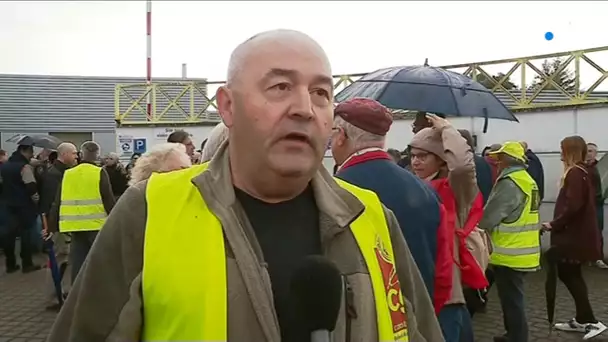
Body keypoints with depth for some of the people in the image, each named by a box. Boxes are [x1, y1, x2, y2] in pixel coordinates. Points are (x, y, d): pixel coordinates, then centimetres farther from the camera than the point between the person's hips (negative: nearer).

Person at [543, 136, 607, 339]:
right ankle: (582, 319, 22)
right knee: (571, 275, 14)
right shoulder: (582, 172, 13)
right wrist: (557, 224, 13)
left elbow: (572, 206, -25)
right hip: (578, 232, 10)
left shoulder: (575, 173, -17)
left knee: (567, 274, -3)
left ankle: (591, 321, -1)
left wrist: (554, 224, -16)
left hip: (574, 234, -10)